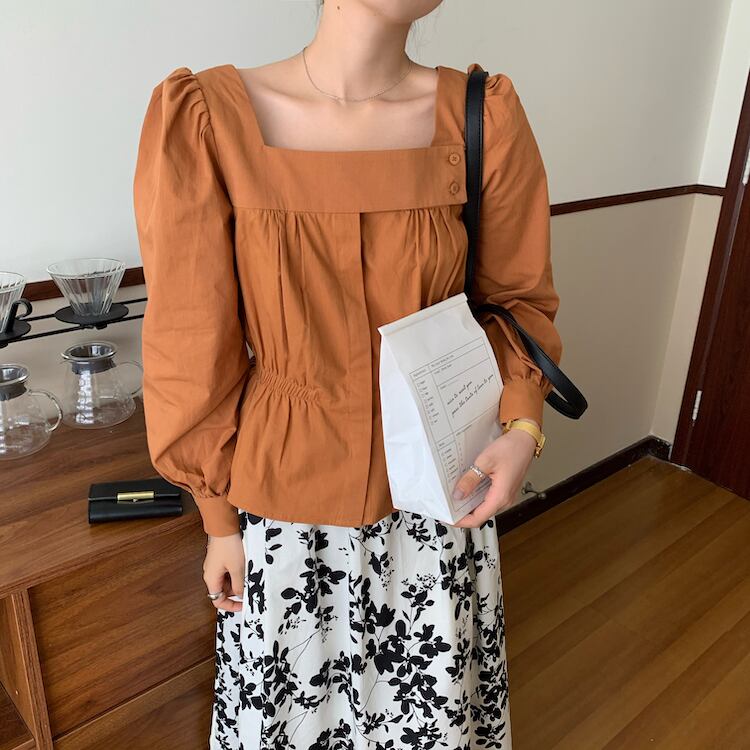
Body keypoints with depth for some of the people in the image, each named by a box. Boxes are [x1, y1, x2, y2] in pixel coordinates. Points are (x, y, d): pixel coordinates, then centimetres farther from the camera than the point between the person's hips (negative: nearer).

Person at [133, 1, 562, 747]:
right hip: (286, 500, -1)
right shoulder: (203, 118, -14)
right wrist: (219, 518, 1)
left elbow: (516, 296, 3)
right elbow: (193, 346, -8)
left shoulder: (484, 117, -10)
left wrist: (521, 421, -16)